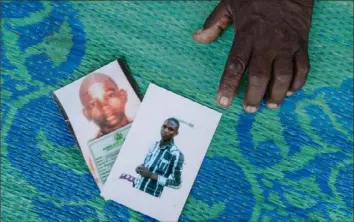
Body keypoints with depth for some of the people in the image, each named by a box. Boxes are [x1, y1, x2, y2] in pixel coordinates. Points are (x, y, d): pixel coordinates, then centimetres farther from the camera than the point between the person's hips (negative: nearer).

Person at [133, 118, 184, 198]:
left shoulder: (177, 154, -18)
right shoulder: (154, 145, 1)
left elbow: (177, 183, -16)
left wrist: (151, 175, -21)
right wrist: (139, 168, -5)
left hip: (150, 197, -5)